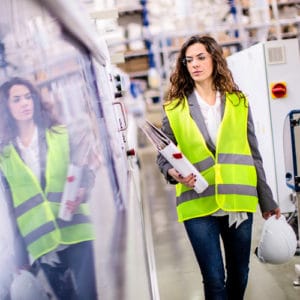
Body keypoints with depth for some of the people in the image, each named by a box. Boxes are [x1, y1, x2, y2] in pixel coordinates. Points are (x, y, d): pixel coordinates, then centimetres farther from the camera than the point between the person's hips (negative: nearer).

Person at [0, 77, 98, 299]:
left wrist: (82, 192, -19)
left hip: (74, 230, -1)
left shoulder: (59, 134, 4)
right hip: (39, 239, 1)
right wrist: (20, 251, 7)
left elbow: (85, 170, 5)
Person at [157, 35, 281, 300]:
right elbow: (163, 156, 5)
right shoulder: (175, 108, 1)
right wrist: (173, 172, -18)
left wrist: (267, 201, 8)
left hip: (238, 201, 2)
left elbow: (253, 154, 8)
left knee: (239, 276, 13)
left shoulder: (238, 102, 6)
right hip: (199, 205, -2)